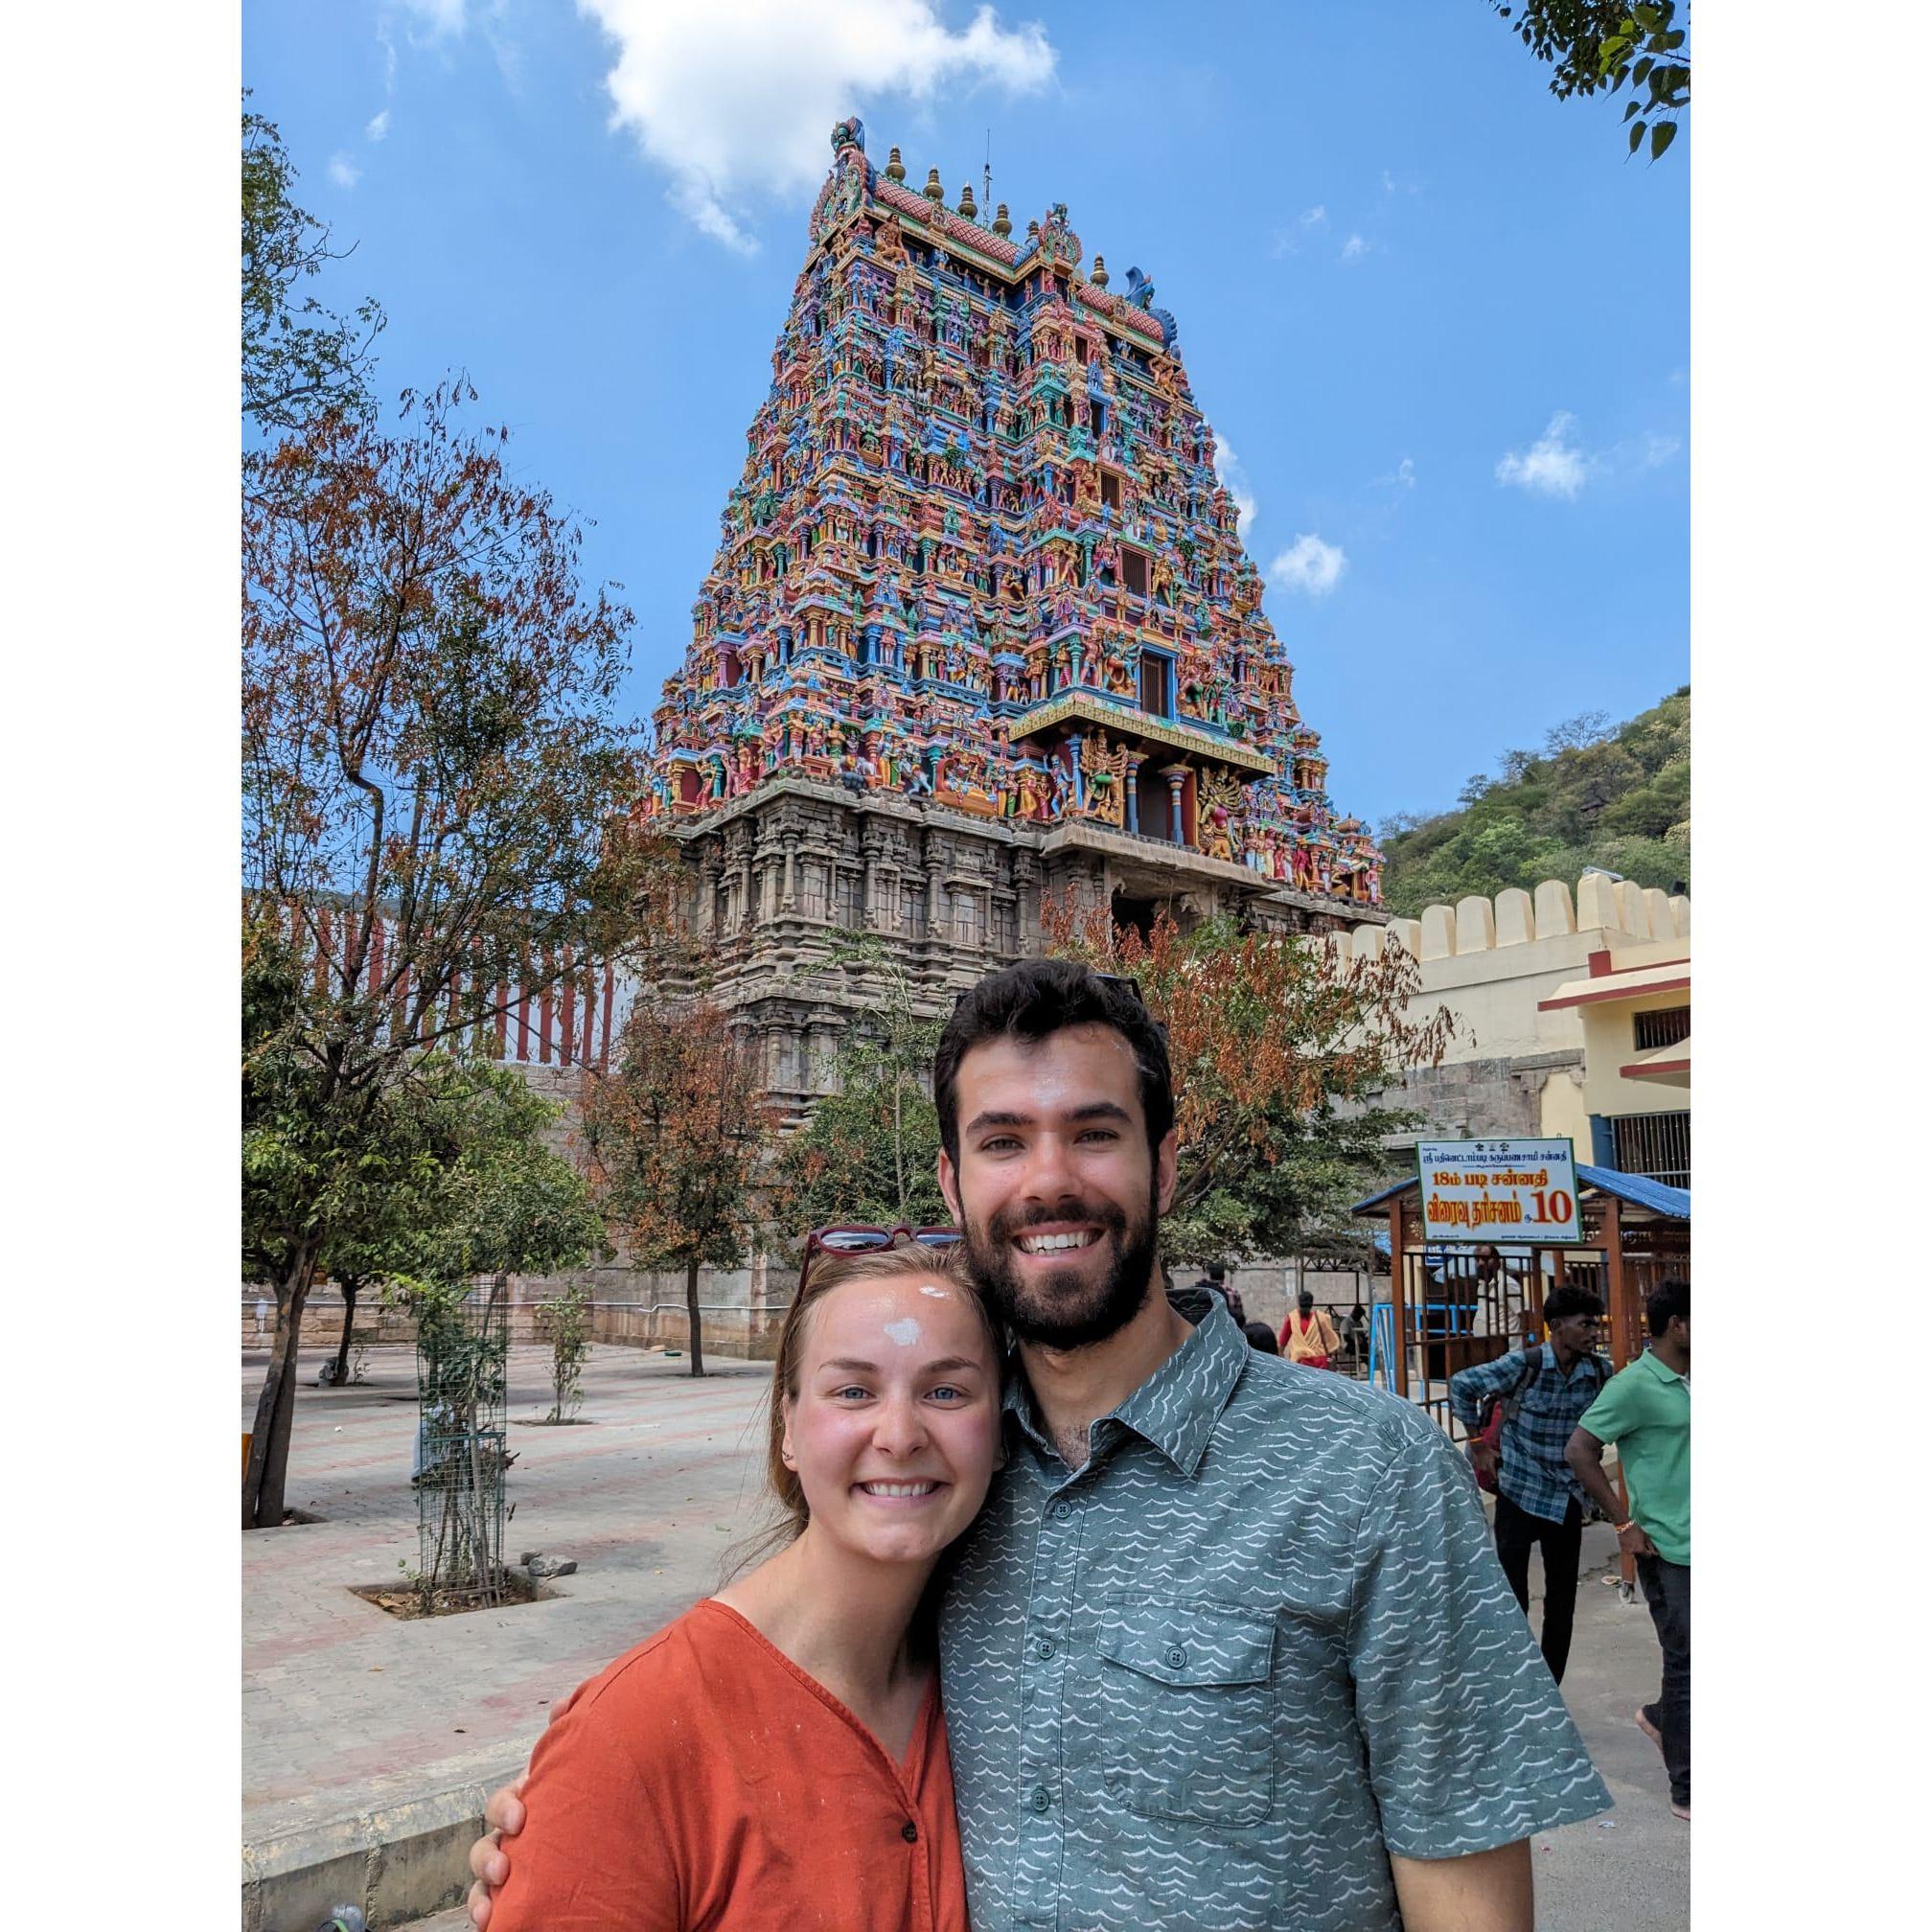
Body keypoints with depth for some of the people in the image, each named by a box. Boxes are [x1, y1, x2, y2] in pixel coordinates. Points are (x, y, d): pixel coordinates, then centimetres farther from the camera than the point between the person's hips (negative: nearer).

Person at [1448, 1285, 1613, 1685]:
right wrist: (1478, 1444, -4)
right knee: (1511, 1599, -1)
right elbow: (1461, 1385, -7)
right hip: (1519, 1496, -4)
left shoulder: (1600, 1372, -6)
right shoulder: (1523, 1365, -19)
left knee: (1562, 1604, 12)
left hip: (1569, 1501, 4)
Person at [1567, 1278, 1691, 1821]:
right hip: (1668, 1548, -7)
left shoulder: (1685, 1383, 8)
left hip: (1691, 1546, 7)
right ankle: (1686, 1790, 17)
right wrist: (1624, 1525, -14)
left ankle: (1662, 1717, 39)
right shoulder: (1636, 1385, -15)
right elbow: (1581, 1451, -16)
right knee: (1684, 1661, 2)